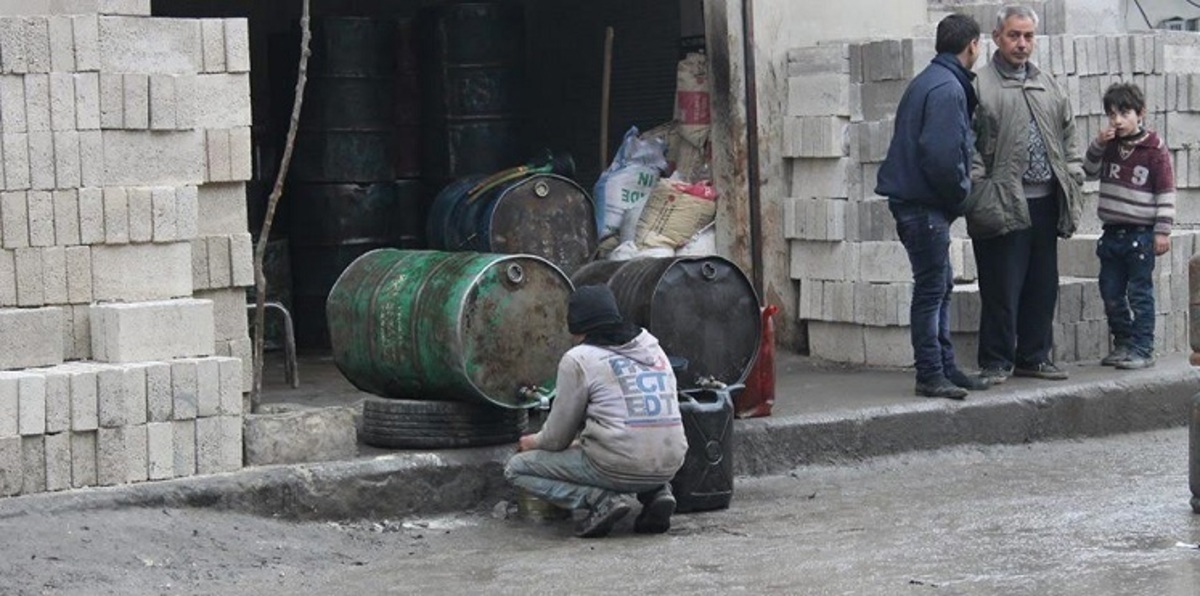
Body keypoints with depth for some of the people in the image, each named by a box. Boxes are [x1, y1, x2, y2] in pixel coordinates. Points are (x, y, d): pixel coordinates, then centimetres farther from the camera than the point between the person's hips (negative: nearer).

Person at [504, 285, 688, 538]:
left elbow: (557, 438, 2)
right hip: (669, 466, 6)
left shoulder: (579, 359, -2)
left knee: (517, 469, 9)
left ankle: (600, 499, -9)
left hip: (620, 466, -6)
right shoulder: (654, 349, 17)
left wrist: (534, 442, 26)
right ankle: (658, 492, 11)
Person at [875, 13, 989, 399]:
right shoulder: (947, 88, -17)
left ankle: (945, 368, 21)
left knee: (940, 286, 15)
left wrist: (955, 193, 12)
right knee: (931, 288, -5)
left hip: (920, 201, 10)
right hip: (925, 204, -10)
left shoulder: (928, 81, 16)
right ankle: (931, 375, -2)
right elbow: (942, 154, -25)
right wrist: (959, 193, -11)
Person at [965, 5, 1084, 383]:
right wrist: (981, 192, -15)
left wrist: (1073, 181, 12)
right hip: (1003, 205, -6)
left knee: (1042, 287, 11)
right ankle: (996, 362, 5)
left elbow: (1068, 138, 24)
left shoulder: (1048, 87, 18)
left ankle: (1035, 356, 21)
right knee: (1001, 290, -3)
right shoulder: (979, 86, -3)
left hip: (1045, 203, 6)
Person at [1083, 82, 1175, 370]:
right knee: (1111, 294, 10)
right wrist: (1097, 144, 0)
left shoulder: (1154, 149, -9)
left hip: (1141, 235, -6)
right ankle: (1122, 344, 21)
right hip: (1112, 233, 6)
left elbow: (1166, 193, -8)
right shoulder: (1110, 146, 8)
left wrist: (1162, 230, -11)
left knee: (1140, 294, -2)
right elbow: (1090, 171, 17)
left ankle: (1143, 349, 2)